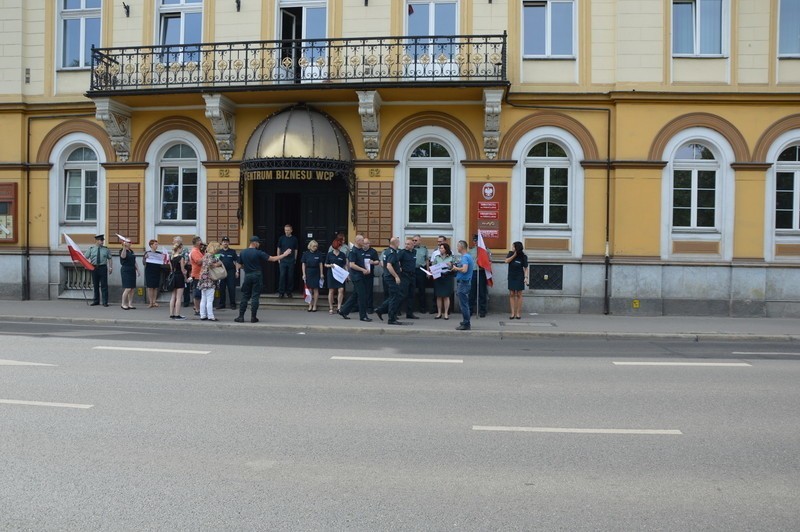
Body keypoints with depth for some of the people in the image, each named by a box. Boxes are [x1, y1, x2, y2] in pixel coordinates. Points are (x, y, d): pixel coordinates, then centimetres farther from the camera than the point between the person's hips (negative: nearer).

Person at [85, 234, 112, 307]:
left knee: (104, 285, -2)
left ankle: (105, 302, 2)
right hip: (94, 267, 1)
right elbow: (85, 258, 2)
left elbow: (109, 259, 9)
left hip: (103, 268, -1)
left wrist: (110, 267, 1)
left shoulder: (106, 249, 6)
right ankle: (96, 301, 20)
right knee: (95, 285, 9)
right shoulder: (91, 249, 4)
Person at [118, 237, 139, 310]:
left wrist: (137, 270, 18)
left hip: (132, 271, 8)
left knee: (132, 288, 5)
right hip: (126, 270, -8)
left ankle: (130, 304, 10)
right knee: (127, 288, -11)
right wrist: (124, 247, -39)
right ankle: (123, 304, 1)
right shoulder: (122, 251, -7)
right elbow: (123, 256, -30)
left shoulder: (131, 251, 16)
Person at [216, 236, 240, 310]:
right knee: (221, 289, 5)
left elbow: (236, 262, 6)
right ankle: (221, 304, 13)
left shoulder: (233, 251, 6)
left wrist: (237, 271, -1)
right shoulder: (219, 251, 10)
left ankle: (233, 304, 2)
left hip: (231, 271, -2)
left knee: (232, 288, -3)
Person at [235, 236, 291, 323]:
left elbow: (241, 265, 10)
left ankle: (241, 317, 7)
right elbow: (273, 259, -9)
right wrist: (284, 254, -1)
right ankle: (253, 317, 2)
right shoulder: (258, 253, -10)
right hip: (257, 276, -3)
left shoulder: (242, 253, 3)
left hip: (247, 276, 3)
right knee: (255, 297, 0)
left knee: (245, 296, 8)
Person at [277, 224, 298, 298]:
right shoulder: (281, 238, 3)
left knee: (290, 277, 4)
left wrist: (295, 259, 5)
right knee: (282, 276, -4)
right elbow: (278, 248, 9)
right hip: (283, 260, 0)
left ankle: (289, 292, 14)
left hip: (291, 261, 0)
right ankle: (281, 292, 1)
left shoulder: (294, 239, 2)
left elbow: (296, 250, 8)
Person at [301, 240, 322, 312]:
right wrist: (304, 274, -3)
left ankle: (314, 305, 7)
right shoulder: (305, 254, 0)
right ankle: (310, 305, 11)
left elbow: (320, 264, 4)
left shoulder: (318, 254, 1)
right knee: (309, 289, 3)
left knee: (316, 289, 1)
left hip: (316, 273, 0)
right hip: (308, 273, 0)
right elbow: (303, 264, 2)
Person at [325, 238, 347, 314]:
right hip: (331, 274, -1)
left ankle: (339, 307, -3)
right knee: (331, 291, 3)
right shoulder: (330, 254, 1)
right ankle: (330, 308, 12)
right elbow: (325, 264, 7)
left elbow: (345, 265, 8)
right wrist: (330, 265, -14)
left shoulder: (342, 255, 5)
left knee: (341, 290, -11)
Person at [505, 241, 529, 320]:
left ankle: (518, 313, 6)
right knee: (511, 294, 1)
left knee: (518, 295, 1)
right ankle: (513, 313, 3)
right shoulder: (511, 254, 1)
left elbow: (526, 268, -6)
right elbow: (506, 261, -12)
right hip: (511, 277, 3)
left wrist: (526, 277, -16)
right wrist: (514, 255, -17)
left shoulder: (523, 257, -8)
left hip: (519, 278, -3)